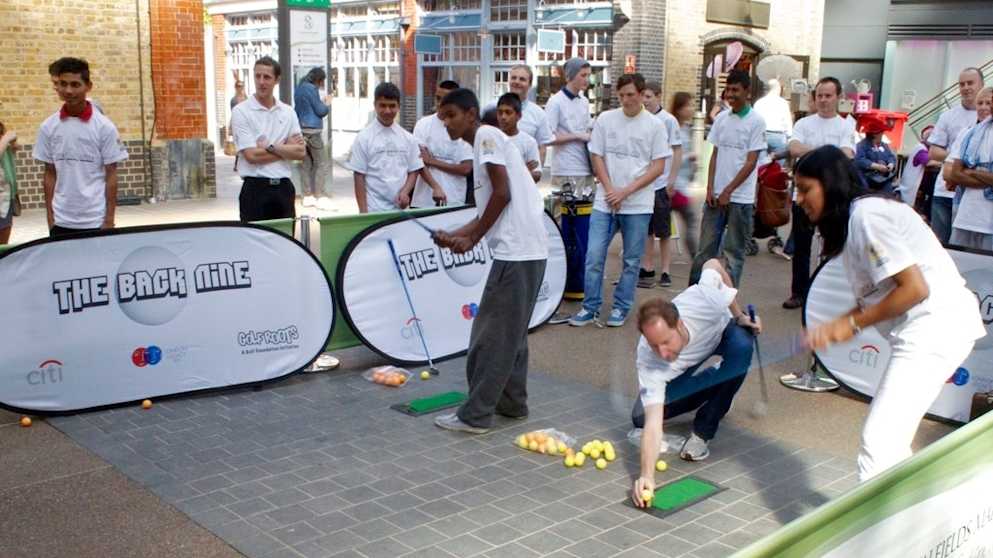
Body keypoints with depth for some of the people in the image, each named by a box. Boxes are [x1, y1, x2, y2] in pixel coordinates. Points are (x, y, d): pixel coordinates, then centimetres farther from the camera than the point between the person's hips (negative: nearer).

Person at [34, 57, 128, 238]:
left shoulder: (104, 127, -6)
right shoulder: (48, 127, 3)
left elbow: (111, 175, -4)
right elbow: (49, 174, 8)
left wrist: (109, 219, -7)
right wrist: (49, 215, 4)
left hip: (95, 220, -3)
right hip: (61, 221, 3)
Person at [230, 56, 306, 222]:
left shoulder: (288, 112, 9)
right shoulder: (241, 112, -4)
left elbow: (301, 152, -1)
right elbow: (252, 155, -13)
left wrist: (270, 148, -11)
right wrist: (286, 149, -5)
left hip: (284, 188, 4)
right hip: (256, 189, -4)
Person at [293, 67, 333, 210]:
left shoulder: (299, 88, 15)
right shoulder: (311, 89, -11)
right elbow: (321, 111, -10)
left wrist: (321, 103, 22)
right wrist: (327, 105, 10)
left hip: (301, 129, 9)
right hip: (312, 130, -9)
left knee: (306, 163, 9)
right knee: (322, 163, -7)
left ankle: (308, 196, 10)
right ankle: (321, 197, -12)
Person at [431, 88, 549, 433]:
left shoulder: (487, 135, -5)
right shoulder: (484, 143, 22)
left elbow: (502, 194, -15)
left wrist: (472, 239, -8)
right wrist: (455, 235, 10)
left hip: (516, 251, -10)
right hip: (524, 250, 10)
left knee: (492, 335, -4)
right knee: (510, 333, 17)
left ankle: (475, 415, 2)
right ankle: (512, 402, 26)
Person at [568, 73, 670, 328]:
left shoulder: (654, 126, -1)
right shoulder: (605, 119, 3)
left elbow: (658, 166, -3)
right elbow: (597, 157, 5)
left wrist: (626, 191, -11)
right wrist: (610, 190, -7)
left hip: (638, 205, -1)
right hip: (605, 201, 1)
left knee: (632, 261, 6)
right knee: (594, 256, -2)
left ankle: (621, 307, 19)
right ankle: (590, 306, 10)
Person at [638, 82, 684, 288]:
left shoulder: (668, 120, -5)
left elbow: (678, 151, -3)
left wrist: (672, 179, -8)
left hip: (661, 184, -4)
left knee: (663, 232, 4)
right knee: (646, 230, 9)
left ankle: (664, 271, 12)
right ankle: (647, 270, 16)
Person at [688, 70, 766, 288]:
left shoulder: (756, 121, -6)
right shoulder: (721, 118, 9)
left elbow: (751, 162, -9)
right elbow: (715, 155, 11)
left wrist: (727, 192, -11)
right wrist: (710, 189, 0)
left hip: (741, 198, -4)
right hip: (716, 195, 4)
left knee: (734, 251, 3)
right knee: (706, 247, 7)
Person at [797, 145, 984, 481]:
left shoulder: (866, 215, -14)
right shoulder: (853, 219, 16)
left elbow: (915, 288, -19)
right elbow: (875, 298, 14)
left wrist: (851, 323, -11)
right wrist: (834, 328, 2)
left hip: (935, 327, -11)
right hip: (924, 331, 11)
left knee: (878, 439, -11)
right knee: (891, 439, 19)